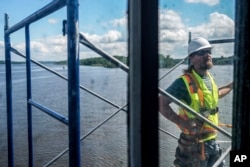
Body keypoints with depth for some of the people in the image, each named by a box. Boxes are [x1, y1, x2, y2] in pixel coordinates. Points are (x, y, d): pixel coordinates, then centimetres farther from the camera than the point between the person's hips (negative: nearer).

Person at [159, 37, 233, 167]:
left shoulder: (209, 77, 5)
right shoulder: (184, 82, -21)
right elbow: (161, 103, -24)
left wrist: (233, 85, 24)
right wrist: (182, 122, -30)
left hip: (212, 141, 8)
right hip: (195, 144, -8)